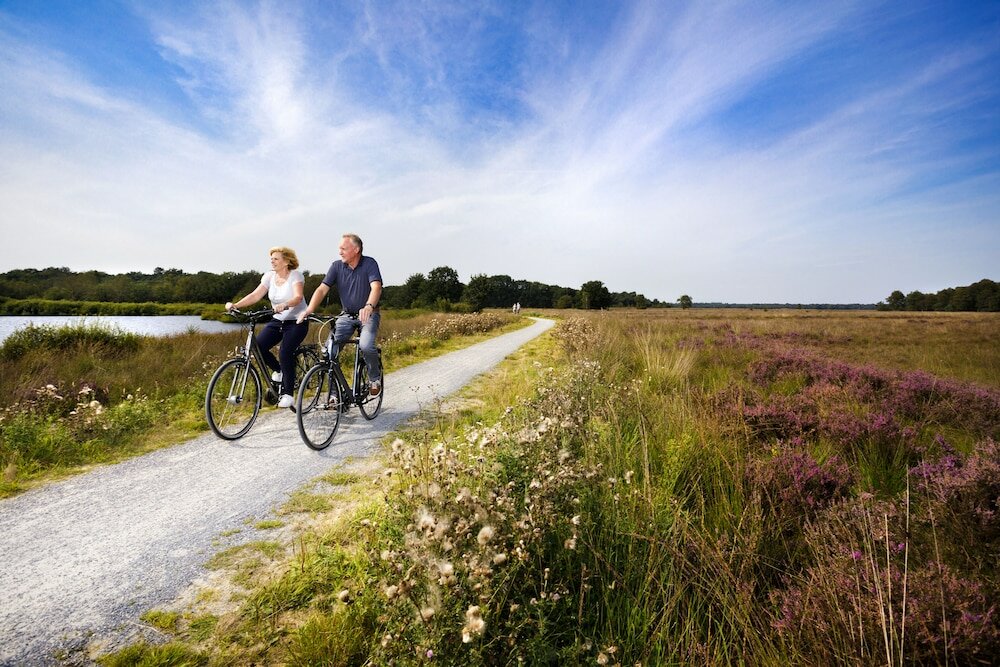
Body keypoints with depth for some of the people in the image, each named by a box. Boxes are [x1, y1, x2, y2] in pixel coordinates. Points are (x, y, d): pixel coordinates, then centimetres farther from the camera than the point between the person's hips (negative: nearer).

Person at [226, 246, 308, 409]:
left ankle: (287, 394, -9)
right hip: (277, 321, 6)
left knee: (285, 352, -22)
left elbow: (298, 297, -29)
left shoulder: (295, 275, -12)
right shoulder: (269, 276, 3)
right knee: (258, 346, -13)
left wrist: (284, 305, -49)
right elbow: (255, 295, -5)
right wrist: (235, 305, -20)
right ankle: (279, 371, 15)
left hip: (296, 322, -6)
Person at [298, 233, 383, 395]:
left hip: (368, 314, -4)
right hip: (347, 315, 4)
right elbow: (322, 289, -9)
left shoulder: (369, 263, -13)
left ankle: (375, 377, 2)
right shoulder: (337, 266, -2)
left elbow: (376, 287, -28)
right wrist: (308, 310, -25)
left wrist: (368, 306, -49)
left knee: (366, 346, -28)